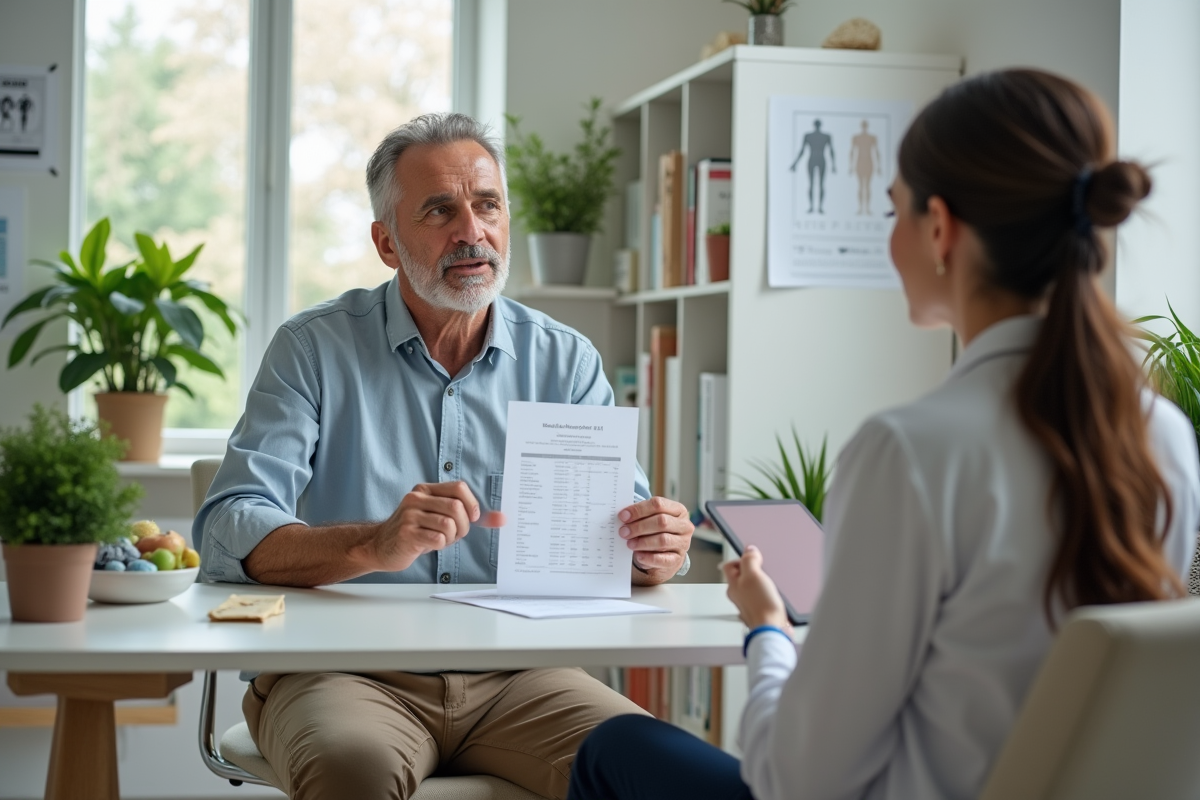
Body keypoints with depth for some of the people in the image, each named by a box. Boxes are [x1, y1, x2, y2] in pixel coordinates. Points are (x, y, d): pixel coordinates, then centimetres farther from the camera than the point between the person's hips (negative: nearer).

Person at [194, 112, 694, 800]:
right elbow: (229, 533, -9)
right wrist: (373, 547, -28)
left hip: (515, 673, 3)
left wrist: (653, 551, -18)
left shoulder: (565, 361, 11)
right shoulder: (314, 349, 2)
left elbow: (621, 530, 8)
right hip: (347, 668, -2)